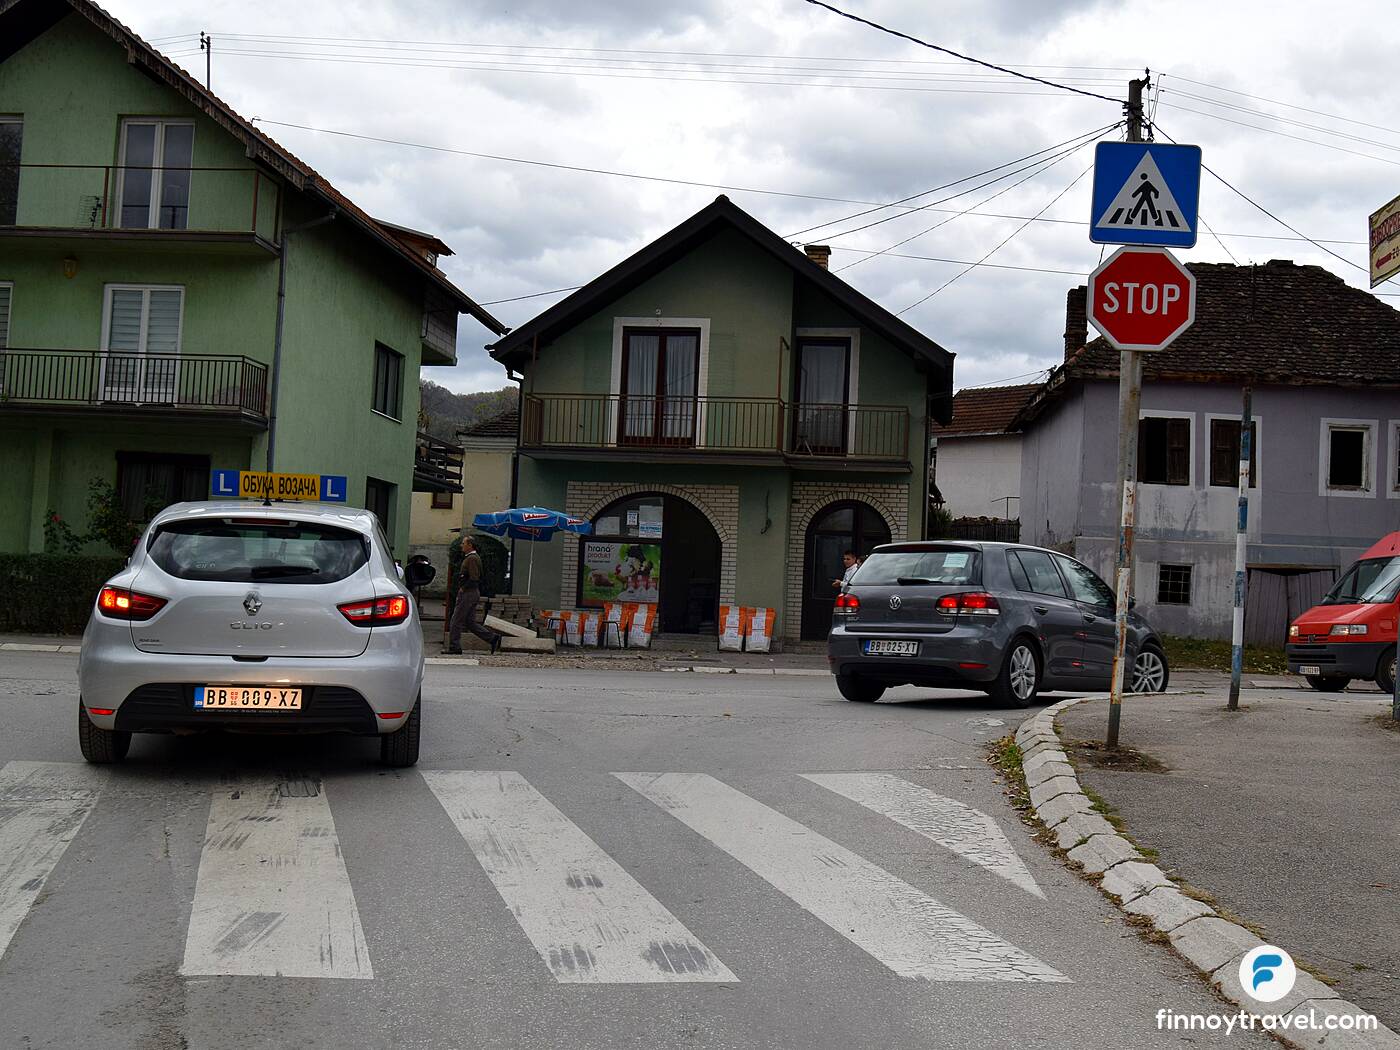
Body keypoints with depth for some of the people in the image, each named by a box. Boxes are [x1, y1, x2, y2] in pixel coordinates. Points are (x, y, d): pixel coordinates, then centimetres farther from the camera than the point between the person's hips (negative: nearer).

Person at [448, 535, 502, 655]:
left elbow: (474, 578, -24)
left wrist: (463, 588, -15)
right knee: (470, 622, 10)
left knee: (456, 620, -3)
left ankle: (454, 647, 2)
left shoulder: (471, 559, -15)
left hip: (468, 593, -10)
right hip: (474, 593, 10)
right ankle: (492, 638, 6)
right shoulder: (475, 557, 17)